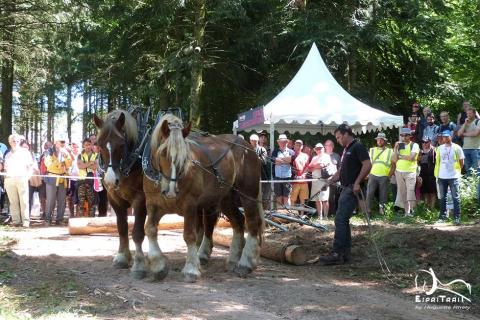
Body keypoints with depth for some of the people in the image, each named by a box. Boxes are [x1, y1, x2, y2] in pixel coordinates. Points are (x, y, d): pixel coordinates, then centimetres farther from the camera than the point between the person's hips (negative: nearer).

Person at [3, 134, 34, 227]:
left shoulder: (24, 151, 11)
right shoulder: (8, 154, 20)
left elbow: (30, 165, 8)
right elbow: (6, 167, 21)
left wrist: (28, 175, -5)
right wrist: (6, 175, 5)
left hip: (22, 178, -3)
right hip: (9, 179, 3)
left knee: (24, 201, -8)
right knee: (13, 201, -1)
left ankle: (25, 221, -10)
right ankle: (16, 220, 0)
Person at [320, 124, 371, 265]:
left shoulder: (357, 147, -10)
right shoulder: (346, 150, 20)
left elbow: (367, 165, -19)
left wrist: (357, 183, -22)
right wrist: (329, 181, 15)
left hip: (352, 190, -10)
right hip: (345, 189, 10)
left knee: (340, 220, -14)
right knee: (343, 220, 11)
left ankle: (337, 254, -14)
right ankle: (346, 252, 16)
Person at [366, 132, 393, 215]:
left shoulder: (390, 151, 9)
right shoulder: (372, 150, 13)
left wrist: (390, 174, -1)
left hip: (384, 177, -1)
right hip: (373, 175, 1)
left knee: (383, 195, 2)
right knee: (369, 193, -6)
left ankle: (381, 209, 11)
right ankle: (368, 210, -1)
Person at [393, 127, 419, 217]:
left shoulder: (414, 145, -2)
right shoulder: (399, 145, 11)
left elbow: (411, 157, -16)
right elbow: (394, 159, 5)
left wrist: (400, 156, -5)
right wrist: (395, 149, -5)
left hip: (410, 172, -4)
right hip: (399, 172, 4)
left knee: (410, 191, -10)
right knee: (402, 192, 5)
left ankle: (409, 211, -7)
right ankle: (406, 211, 10)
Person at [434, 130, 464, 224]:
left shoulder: (457, 148, -2)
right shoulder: (440, 148, 9)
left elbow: (461, 162, 3)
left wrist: (457, 170, 3)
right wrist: (437, 172, 8)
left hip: (453, 177, -4)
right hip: (442, 177, 4)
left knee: (455, 197, -1)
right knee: (442, 197, 9)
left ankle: (456, 217, 1)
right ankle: (442, 216, 15)